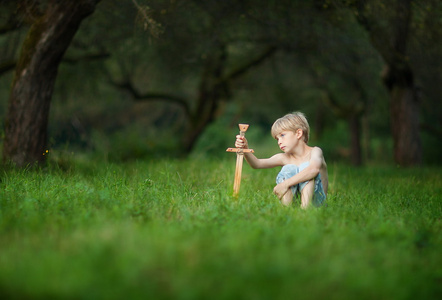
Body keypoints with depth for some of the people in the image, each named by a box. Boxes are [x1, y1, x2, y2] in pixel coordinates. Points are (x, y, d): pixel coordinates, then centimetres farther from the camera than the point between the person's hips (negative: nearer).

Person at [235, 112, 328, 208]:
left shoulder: (315, 151, -7)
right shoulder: (284, 158, 8)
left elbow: (314, 169, -31)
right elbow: (257, 164, -1)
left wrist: (285, 184, -35)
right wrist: (245, 149, -21)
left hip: (315, 200, -4)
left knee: (305, 166, -23)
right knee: (288, 169, -17)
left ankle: (305, 207, -33)